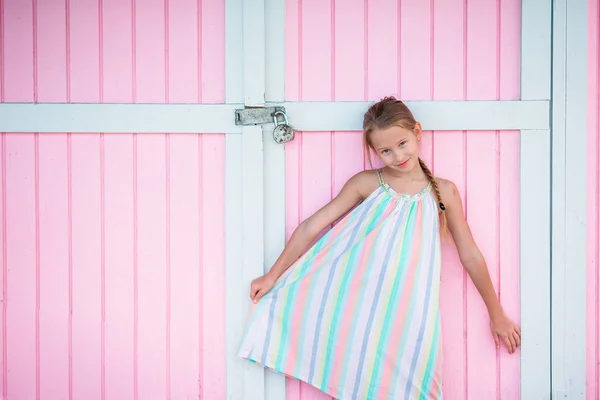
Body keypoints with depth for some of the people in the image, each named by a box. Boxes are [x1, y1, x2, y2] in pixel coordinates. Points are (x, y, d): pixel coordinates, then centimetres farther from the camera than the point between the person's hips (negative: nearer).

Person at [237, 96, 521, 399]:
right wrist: (273, 275, 6)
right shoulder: (366, 183, 2)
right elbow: (310, 228, 5)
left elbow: (471, 256, 10)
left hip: (403, 313, 0)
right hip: (355, 304, 0)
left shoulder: (443, 192, 4)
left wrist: (497, 315, 15)